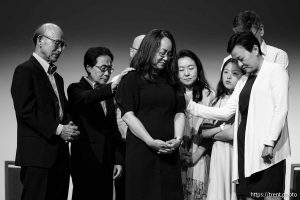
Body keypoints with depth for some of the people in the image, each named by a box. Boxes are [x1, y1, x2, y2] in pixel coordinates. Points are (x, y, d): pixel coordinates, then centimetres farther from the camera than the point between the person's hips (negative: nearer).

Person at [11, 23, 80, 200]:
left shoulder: (57, 77, 24)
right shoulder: (25, 71, -4)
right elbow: (26, 111, -14)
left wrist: (70, 128, 4)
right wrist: (57, 129, -16)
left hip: (59, 156, 8)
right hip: (38, 154, -8)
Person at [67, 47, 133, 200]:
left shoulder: (107, 94, 18)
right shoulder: (76, 89, 0)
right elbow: (85, 98, -24)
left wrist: (118, 160, 11)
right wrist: (112, 86, -37)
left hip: (106, 162, 5)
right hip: (85, 160, -5)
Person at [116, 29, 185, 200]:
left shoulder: (171, 80, 17)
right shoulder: (133, 78, 1)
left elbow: (179, 113, 13)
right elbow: (128, 115, -7)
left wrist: (178, 138, -5)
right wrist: (151, 142, -15)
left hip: (169, 152, 4)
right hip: (141, 151, -4)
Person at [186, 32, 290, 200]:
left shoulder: (275, 71, 1)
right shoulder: (244, 80, 21)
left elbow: (281, 108, -8)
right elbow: (225, 112, 18)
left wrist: (270, 143, -16)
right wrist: (191, 106, 11)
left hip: (268, 149, -6)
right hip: (245, 147, 6)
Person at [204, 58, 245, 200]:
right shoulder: (217, 101, 11)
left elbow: (233, 134, -16)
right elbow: (203, 132, 8)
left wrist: (212, 134, -1)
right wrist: (221, 128, -8)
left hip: (235, 152, -5)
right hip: (218, 153, 5)